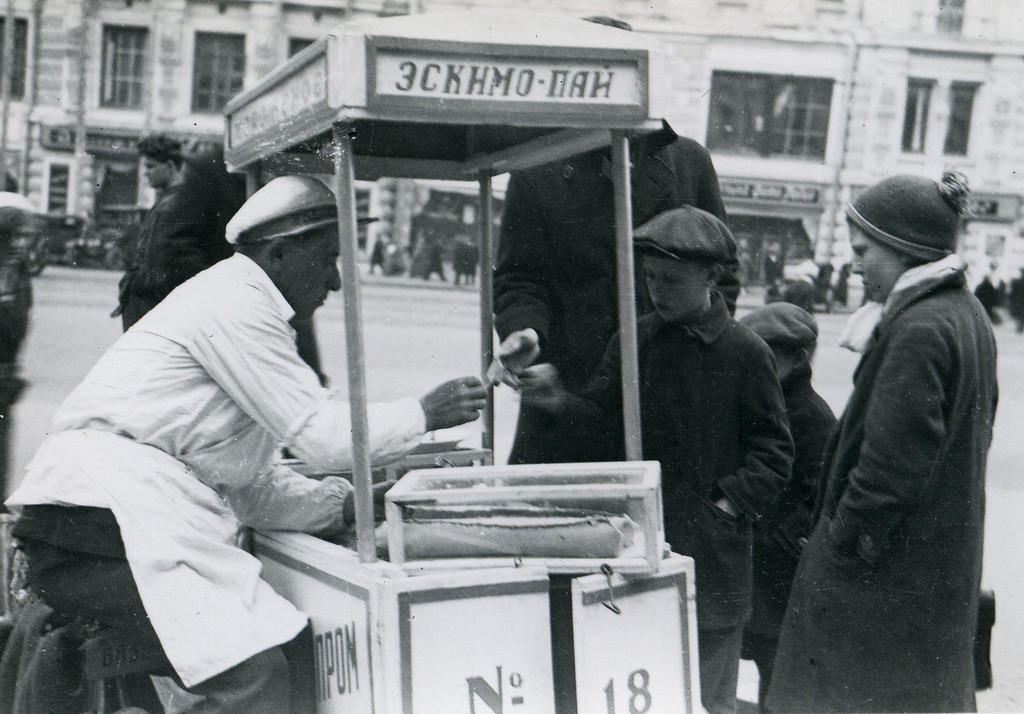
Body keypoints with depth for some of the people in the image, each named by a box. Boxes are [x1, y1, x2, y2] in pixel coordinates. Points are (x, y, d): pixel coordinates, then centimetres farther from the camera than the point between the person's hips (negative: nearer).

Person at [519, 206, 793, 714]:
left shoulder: (745, 352, -4)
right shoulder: (634, 342, 6)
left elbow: (773, 451, -1)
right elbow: (598, 414, -3)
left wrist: (731, 505, -11)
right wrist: (558, 401, -22)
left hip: (712, 552, -3)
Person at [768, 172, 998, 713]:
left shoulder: (916, 331, -22)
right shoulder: (966, 313, 9)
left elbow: (892, 460, -25)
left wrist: (844, 535, -14)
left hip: (887, 568, -10)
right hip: (948, 558, 10)